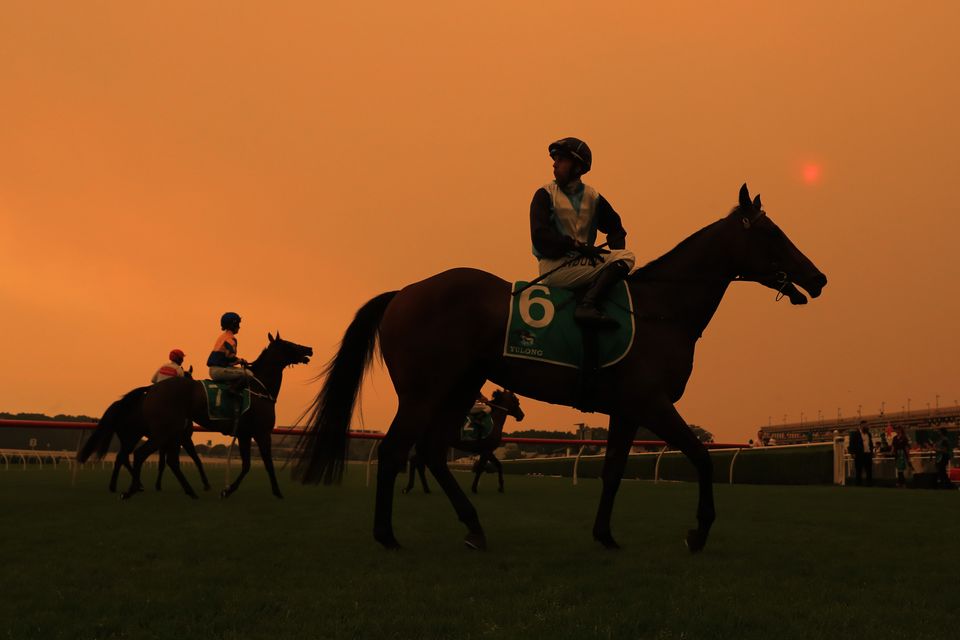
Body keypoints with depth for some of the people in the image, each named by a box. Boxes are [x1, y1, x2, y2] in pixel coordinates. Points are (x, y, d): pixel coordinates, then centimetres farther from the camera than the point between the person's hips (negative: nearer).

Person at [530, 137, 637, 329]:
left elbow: (615, 229, 22)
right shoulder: (545, 195, 1)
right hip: (554, 266, -6)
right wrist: (577, 245, -22)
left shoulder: (592, 197, 14)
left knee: (626, 257, -16)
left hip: (583, 261, 6)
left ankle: (587, 304, -31)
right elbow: (540, 235, -12)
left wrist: (613, 252, 0)